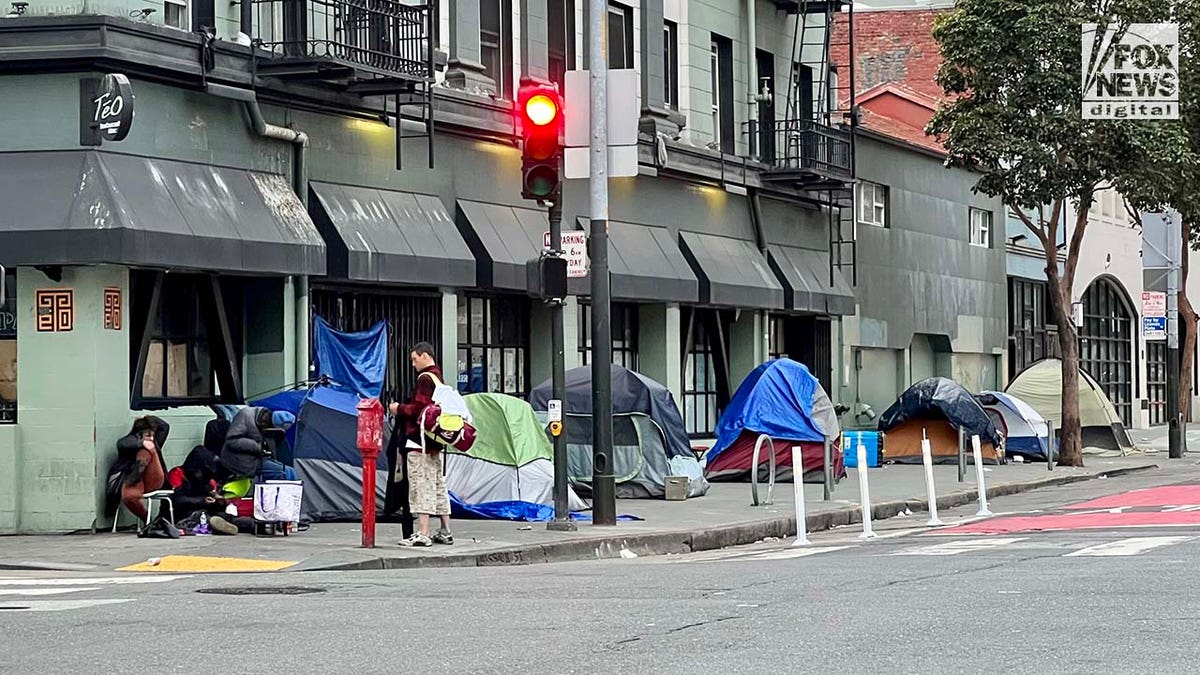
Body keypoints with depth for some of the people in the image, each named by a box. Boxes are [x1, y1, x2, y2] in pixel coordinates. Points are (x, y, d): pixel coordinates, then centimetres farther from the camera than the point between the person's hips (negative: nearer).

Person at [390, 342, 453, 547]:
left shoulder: (425, 379, -12)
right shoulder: (438, 378, 18)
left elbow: (420, 408, -20)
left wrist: (399, 409, -5)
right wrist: (403, 409, 17)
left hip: (420, 442, -10)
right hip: (436, 442, 10)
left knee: (421, 486, -10)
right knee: (438, 485, 13)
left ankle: (422, 534, -13)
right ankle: (445, 532, 18)